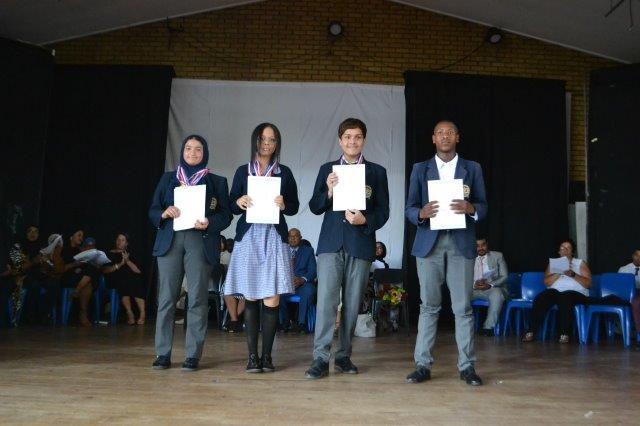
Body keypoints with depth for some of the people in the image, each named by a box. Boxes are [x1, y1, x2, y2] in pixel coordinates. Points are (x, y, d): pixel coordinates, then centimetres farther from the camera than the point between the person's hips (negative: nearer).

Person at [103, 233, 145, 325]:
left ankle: (142, 313, -40)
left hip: (131, 279, 2)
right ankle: (130, 313, -38)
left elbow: (138, 271, 7)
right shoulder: (109, 254, 17)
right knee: (123, 283, -36)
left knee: (137, 282, -32)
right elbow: (104, 270, -1)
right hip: (115, 281, -1)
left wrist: (127, 261, -3)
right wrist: (120, 264, -9)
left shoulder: (129, 255, 22)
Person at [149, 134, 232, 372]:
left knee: (197, 298, -4)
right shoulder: (168, 179, 18)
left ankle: (193, 355, 2)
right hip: (170, 241, 2)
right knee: (166, 297, -2)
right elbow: (153, 211, 14)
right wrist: (165, 213, -8)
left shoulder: (217, 182, 12)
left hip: (201, 243, -1)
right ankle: (162, 354, 6)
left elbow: (225, 215, 6)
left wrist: (209, 223, -14)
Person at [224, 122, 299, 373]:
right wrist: (239, 203, -10)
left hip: (274, 237, -1)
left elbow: (295, 206, 10)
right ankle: (252, 355, 8)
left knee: (272, 300, -7)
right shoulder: (243, 171, 12)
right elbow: (232, 206, 12)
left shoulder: (284, 173, 10)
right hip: (248, 237, 1)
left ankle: (267, 355, 4)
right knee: (250, 298, 0)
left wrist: (283, 205, -11)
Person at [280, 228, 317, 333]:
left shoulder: (308, 250, 15)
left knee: (309, 290, -36)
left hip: (302, 283, -1)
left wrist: (302, 279, -19)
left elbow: (312, 270, 3)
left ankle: (301, 323, -25)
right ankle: (284, 323, -17)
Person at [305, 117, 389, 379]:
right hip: (331, 243, 0)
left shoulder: (377, 172, 8)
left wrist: (365, 220, -14)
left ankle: (343, 356, 17)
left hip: (361, 245, 0)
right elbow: (314, 207, 8)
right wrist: (328, 192, -11)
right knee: (326, 300, -9)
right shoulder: (327, 170, 11)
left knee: (352, 304, 6)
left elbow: (383, 212, 6)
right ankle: (320, 358, -6)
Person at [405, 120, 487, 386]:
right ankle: (423, 364, 7)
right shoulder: (420, 169, 12)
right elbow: (409, 209, 7)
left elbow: (483, 206, 9)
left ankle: (467, 366, 6)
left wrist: (470, 208, -13)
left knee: (463, 307, -1)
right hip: (429, 243, 0)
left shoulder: (472, 169, 13)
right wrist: (422, 213, -15)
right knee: (429, 306, 2)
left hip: (461, 243, 0)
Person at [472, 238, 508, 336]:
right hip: (474, 289, 2)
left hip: (493, 288, -2)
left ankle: (488, 327, -32)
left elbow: (504, 276, 2)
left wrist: (490, 285, -16)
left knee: (496, 293, -38)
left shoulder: (498, 256, 10)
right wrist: (474, 284, -15)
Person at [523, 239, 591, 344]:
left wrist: (573, 275, -11)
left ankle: (564, 334, -36)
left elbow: (588, 283, 3)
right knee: (540, 299, -31)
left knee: (564, 299, -39)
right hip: (555, 291, 2)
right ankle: (531, 332, -32)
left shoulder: (580, 263, 17)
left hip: (575, 292, -2)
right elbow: (547, 282, 6)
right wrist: (559, 272, -7)